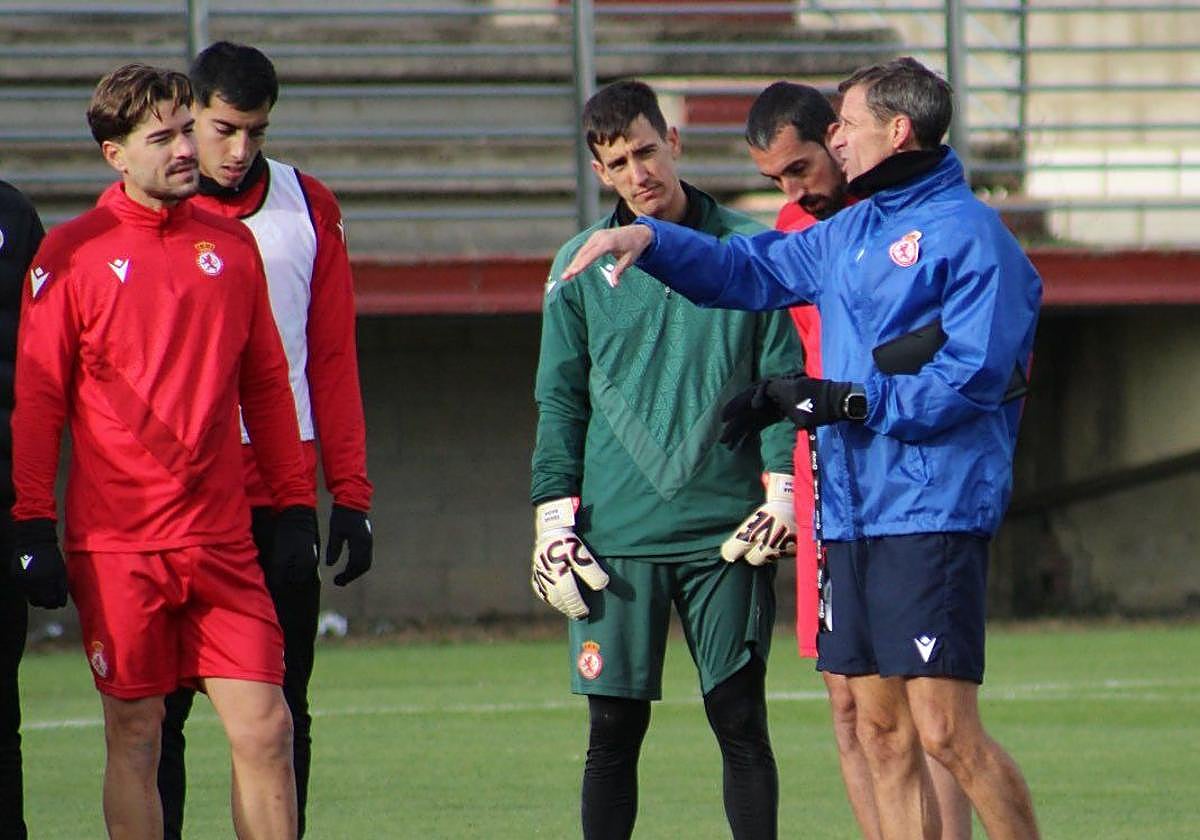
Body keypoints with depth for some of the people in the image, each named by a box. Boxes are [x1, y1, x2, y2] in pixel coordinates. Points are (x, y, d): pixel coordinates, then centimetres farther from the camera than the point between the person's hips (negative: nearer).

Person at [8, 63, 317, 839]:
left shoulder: (231, 246, 9)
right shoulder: (73, 254, -2)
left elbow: (266, 386, 15)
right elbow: (35, 399, -1)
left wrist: (296, 506, 10)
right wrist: (34, 527, -6)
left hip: (224, 542, 3)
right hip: (117, 547, -3)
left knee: (266, 729, -4)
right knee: (135, 736, 3)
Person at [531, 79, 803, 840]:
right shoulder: (581, 265, 8)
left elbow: (783, 378, 5)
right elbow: (561, 400, 10)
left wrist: (780, 490, -4)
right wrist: (555, 517, 2)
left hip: (727, 534, -1)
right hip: (617, 537, 1)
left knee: (740, 721, -1)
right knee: (614, 731, 2)